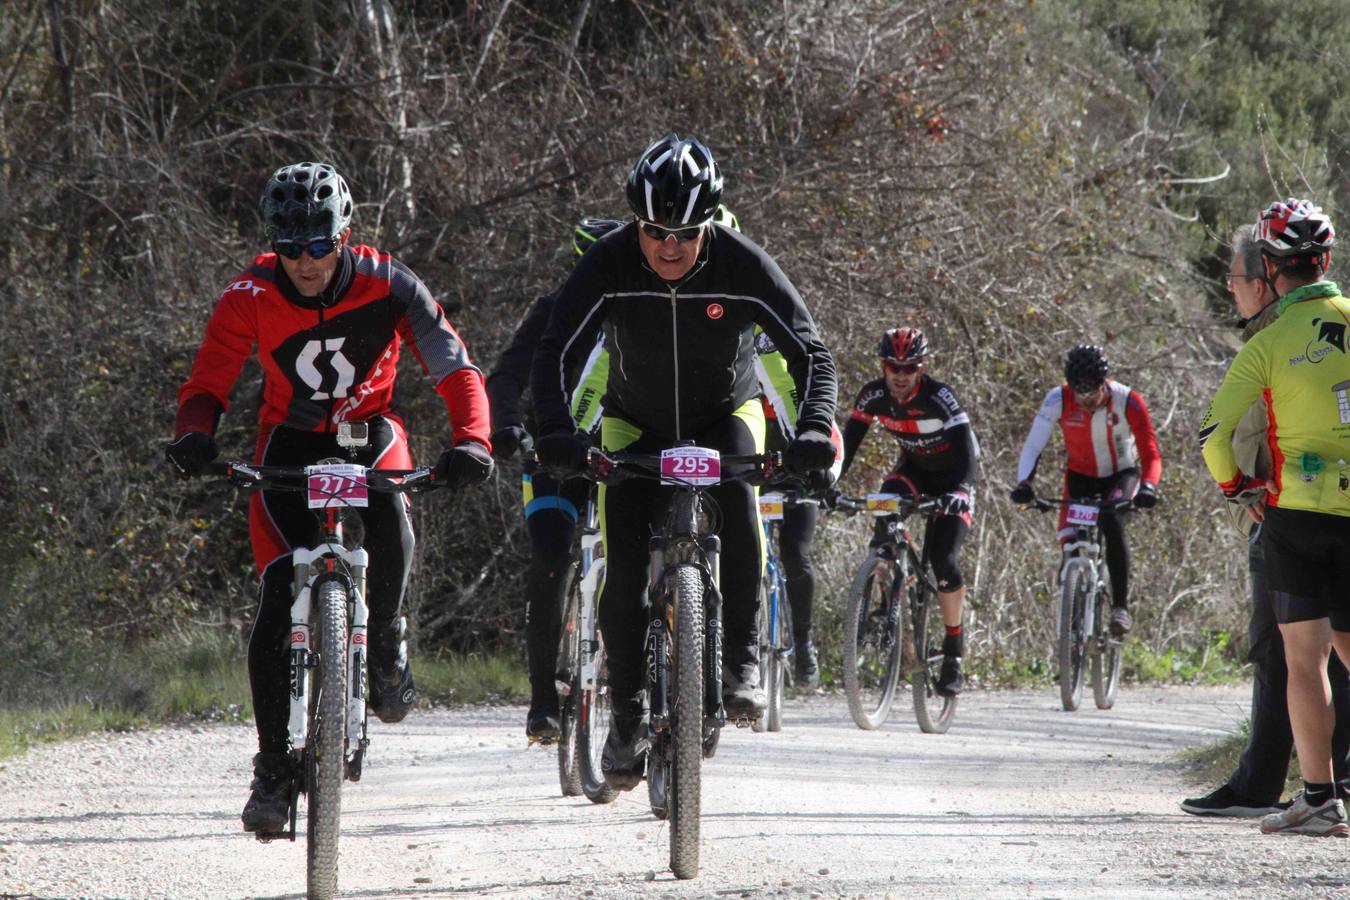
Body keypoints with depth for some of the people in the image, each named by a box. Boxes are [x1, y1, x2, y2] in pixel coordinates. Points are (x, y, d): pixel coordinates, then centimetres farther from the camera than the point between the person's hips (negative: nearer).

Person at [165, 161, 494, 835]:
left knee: (388, 526, -34)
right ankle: (274, 768, -8)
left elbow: (456, 369, -21)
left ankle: (385, 641, -3)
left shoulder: (388, 286, -20)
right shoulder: (251, 298, -18)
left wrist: (471, 441, -39)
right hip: (289, 443, 1)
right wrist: (194, 437, -39)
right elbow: (206, 386, -16)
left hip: (370, 432, 0)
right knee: (280, 598, -16)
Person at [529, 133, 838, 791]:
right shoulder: (608, 266, -25)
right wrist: (556, 430, -46)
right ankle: (626, 716, 4)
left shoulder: (743, 267, -25)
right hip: (636, 423, 1)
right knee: (624, 567, -12)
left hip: (725, 415, -1)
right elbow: (553, 354, -28)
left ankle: (741, 661, -21)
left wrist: (813, 429, -41)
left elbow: (811, 354, -23)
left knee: (736, 497, -33)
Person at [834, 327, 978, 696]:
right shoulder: (873, 395, -17)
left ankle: (954, 647, -3)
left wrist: (960, 490, -55)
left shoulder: (939, 397, -29)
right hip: (913, 468, 4)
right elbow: (849, 443, -18)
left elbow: (965, 450, -37)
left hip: (951, 476, -4)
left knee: (942, 558, -19)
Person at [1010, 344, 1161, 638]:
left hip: (1121, 475, -2)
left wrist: (1147, 487, -45)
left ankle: (1121, 607, -26)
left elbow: (1151, 454, -26)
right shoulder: (1059, 400, -22)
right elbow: (1033, 444, -22)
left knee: (1111, 523, -32)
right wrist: (1024, 483, -39)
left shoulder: (1127, 402, -26)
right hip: (1081, 477, 2)